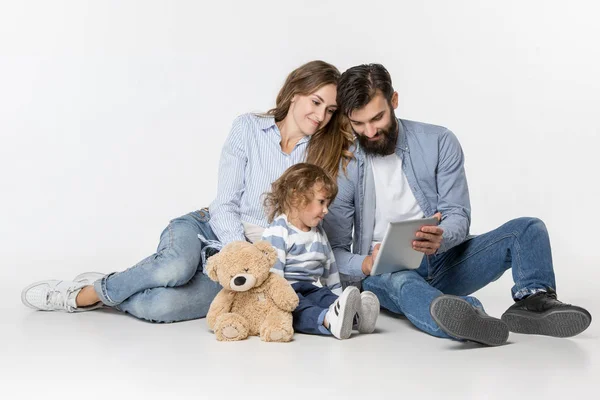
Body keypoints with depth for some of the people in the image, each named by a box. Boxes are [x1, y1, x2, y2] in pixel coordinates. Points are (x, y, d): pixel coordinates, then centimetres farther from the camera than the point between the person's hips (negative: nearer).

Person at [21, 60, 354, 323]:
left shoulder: (325, 153, 3)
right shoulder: (249, 128, 0)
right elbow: (225, 205, -5)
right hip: (211, 229, 0)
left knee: (160, 305, -29)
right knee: (176, 266, -38)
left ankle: (91, 295, -2)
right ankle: (97, 286, -11)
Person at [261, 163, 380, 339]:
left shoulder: (319, 234, 21)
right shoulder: (278, 232, -7)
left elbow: (330, 270, 26)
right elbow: (272, 273, -16)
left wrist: (337, 298, 19)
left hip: (312, 289, 6)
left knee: (327, 298, -26)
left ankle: (355, 313, -55)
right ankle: (327, 319, -66)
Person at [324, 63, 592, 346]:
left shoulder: (439, 142, -1)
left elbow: (458, 216, -5)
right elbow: (334, 251, -3)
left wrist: (440, 239, -30)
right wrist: (365, 266, -27)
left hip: (442, 261, 3)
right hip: (384, 273, -3)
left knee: (527, 229, -14)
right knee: (401, 281, -40)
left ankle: (533, 301, -42)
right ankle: (470, 319, -70)